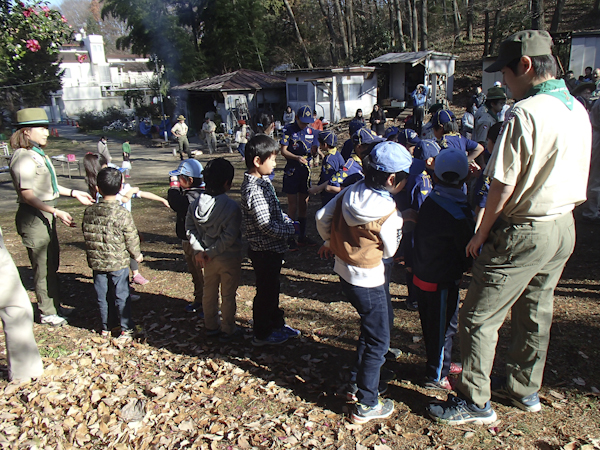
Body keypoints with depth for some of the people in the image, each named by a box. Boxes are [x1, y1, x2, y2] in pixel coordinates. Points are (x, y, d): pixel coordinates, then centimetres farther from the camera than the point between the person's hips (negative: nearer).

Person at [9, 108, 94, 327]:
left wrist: (74, 193, 17)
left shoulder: (38, 154, 12)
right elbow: (27, 194, -23)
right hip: (33, 216, -10)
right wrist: (56, 212, -27)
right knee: (43, 267, 2)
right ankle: (47, 313, 17)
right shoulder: (23, 157, -18)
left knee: (52, 264, 18)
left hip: (46, 214, 10)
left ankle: (55, 306, 32)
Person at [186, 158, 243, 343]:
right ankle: (227, 330, 22)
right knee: (228, 295, 10)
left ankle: (211, 326, 36)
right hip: (229, 258, -5)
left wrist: (198, 250, -6)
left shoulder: (197, 203, -5)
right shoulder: (231, 206, -22)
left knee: (209, 291, 21)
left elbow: (189, 227, -4)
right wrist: (211, 253, -15)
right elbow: (230, 237, -24)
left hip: (208, 258, 5)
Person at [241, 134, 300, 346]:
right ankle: (262, 334, 26)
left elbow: (275, 212, 16)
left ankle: (277, 324, 41)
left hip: (271, 249, 10)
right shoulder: (255, 189, -27)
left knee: (272, 288, 23)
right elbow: (266, 224, -29)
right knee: (265, 291, 7)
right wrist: (290, 230, -16)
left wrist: (288, 221, 2)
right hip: (265, 250, -10)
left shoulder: (261, 182, 5)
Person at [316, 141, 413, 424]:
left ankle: (357, 377, 41)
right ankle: (366, 406, 17)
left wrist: (330, 242, 18)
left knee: (370, 325, 28)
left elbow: (322, 217, 2)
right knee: (378, 341, 7)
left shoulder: (350, 192, -5)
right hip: (367, 280, -8)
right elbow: (389, 251, -8)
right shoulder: (389, 214, -22)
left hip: (343, 270, 8)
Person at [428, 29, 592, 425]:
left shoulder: (526, 113, -22)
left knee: (479, 317, 3)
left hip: (525, 232, -9)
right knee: (536, 311, 21)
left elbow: (504, 186, -21)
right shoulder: (578, 110, 6)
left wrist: (482, 234, -8)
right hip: (565, 227, 9)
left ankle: (476, 403, 15)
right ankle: (525, 389, 38)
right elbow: (569, 174, 14)